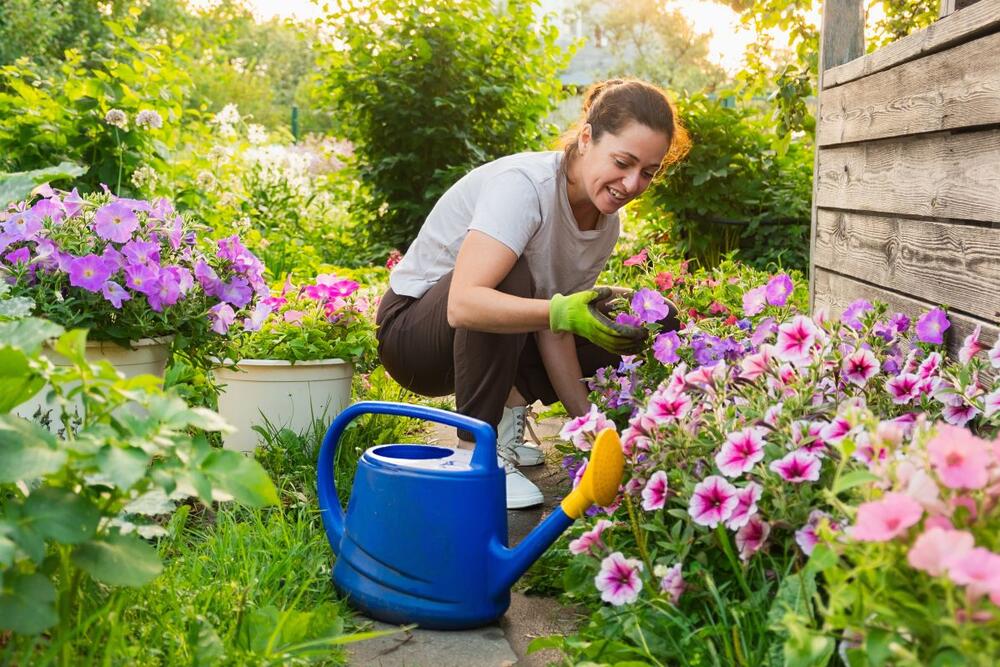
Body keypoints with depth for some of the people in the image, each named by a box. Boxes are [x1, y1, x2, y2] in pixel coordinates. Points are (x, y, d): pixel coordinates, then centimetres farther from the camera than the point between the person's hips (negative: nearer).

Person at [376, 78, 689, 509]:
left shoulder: (607, 222, -5)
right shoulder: (523, 185, -29)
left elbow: (552, 328, -8)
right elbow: (464, 304, -41)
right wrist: (563, 311, -53)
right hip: (412, 326, -6)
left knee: (622, 338, -10)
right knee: (511, 276, -36)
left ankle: (506, 414, 7)